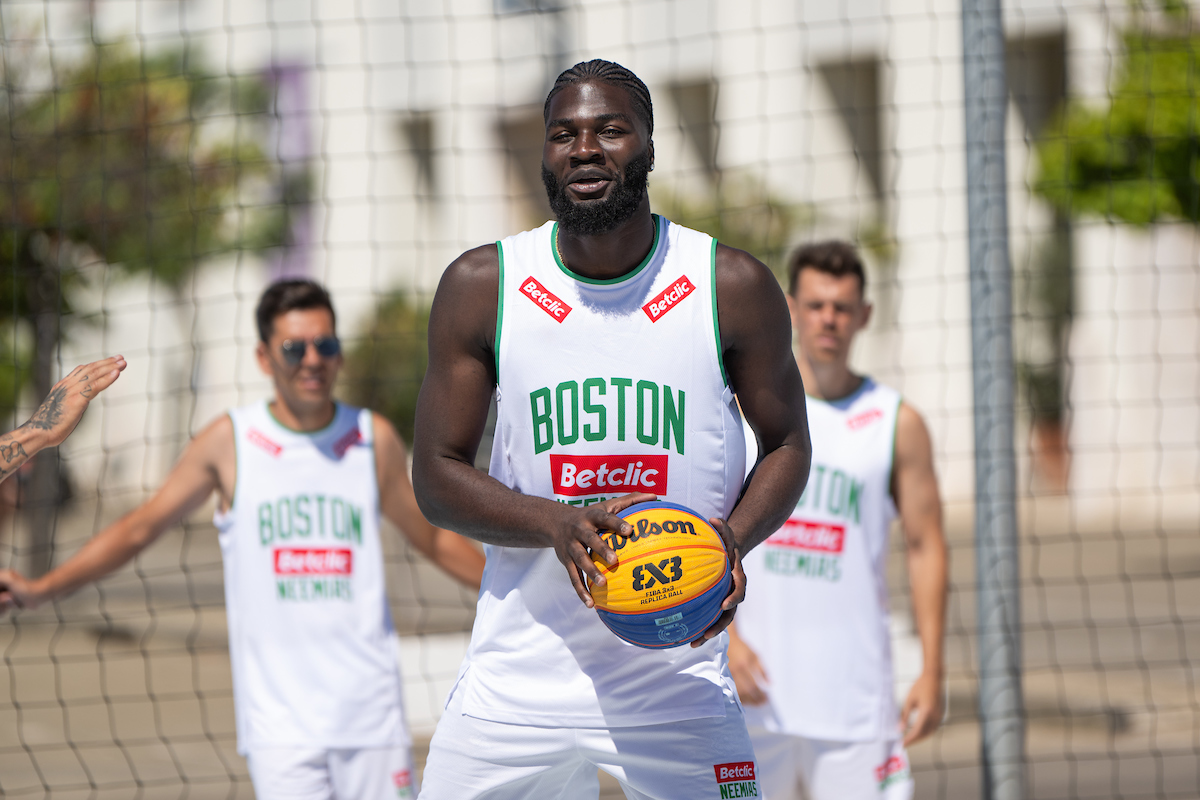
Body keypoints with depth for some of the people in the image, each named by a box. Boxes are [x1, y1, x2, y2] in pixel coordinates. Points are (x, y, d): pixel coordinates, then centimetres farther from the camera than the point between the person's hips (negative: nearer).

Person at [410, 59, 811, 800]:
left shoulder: (733, 287, -2)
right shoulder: (481, 287, -1)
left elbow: (788, 444, 9)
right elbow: (435, 473, 1)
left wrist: (734, 538, -12)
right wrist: (558, 524, -18)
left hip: (678, 677, -1)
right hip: (517, 677, 1)